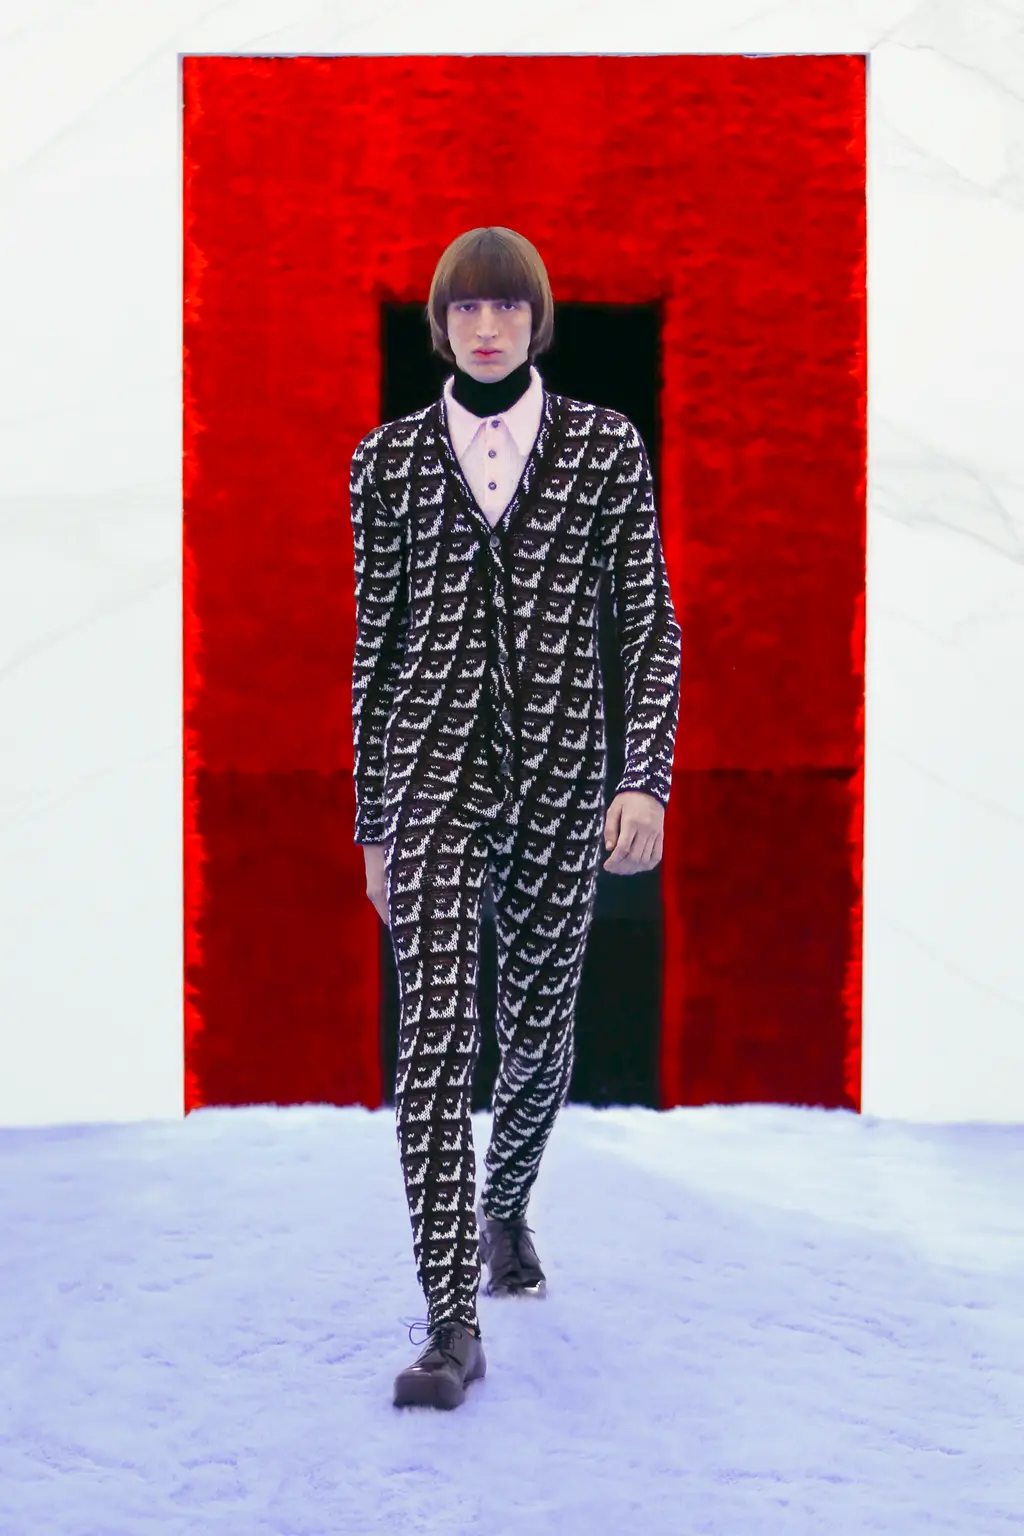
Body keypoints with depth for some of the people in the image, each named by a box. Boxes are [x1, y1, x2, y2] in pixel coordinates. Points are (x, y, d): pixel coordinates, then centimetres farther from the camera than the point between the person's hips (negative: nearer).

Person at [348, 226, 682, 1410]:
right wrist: (372, 822, 9)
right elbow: (375, 642, 8)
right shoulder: (390, 459, 5)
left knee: (539, 1023, 12)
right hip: (436, 771, -1)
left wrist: (647, 780, -9)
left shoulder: (606, 447, 3)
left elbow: (650, 625, 2)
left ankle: (505, 1203, 44)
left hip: (561, 772, 1)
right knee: (433, 1033, -12)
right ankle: (451, 1323, -12)